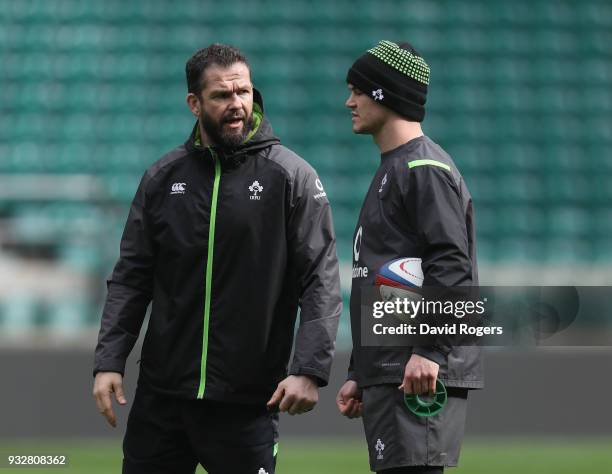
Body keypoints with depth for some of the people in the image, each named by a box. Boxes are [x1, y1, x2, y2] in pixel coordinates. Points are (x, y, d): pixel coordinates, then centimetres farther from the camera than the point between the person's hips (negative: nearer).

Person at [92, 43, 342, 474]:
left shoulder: (292, 176, -3)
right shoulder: (164, 177, 8)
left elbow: (322, 283, -6)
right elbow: (131, 278, 10)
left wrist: (309, 370, -17)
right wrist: (109, 361, 0)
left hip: (247, 402, -3)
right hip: (160, 396, 3)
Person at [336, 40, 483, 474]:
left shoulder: (425, 168, -7)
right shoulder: (390, 171, 25)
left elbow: (451, 266, -18)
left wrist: (429, 351, -27)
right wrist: (359, 376, 25)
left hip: (420, 373, -10)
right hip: (385, 374, 10)